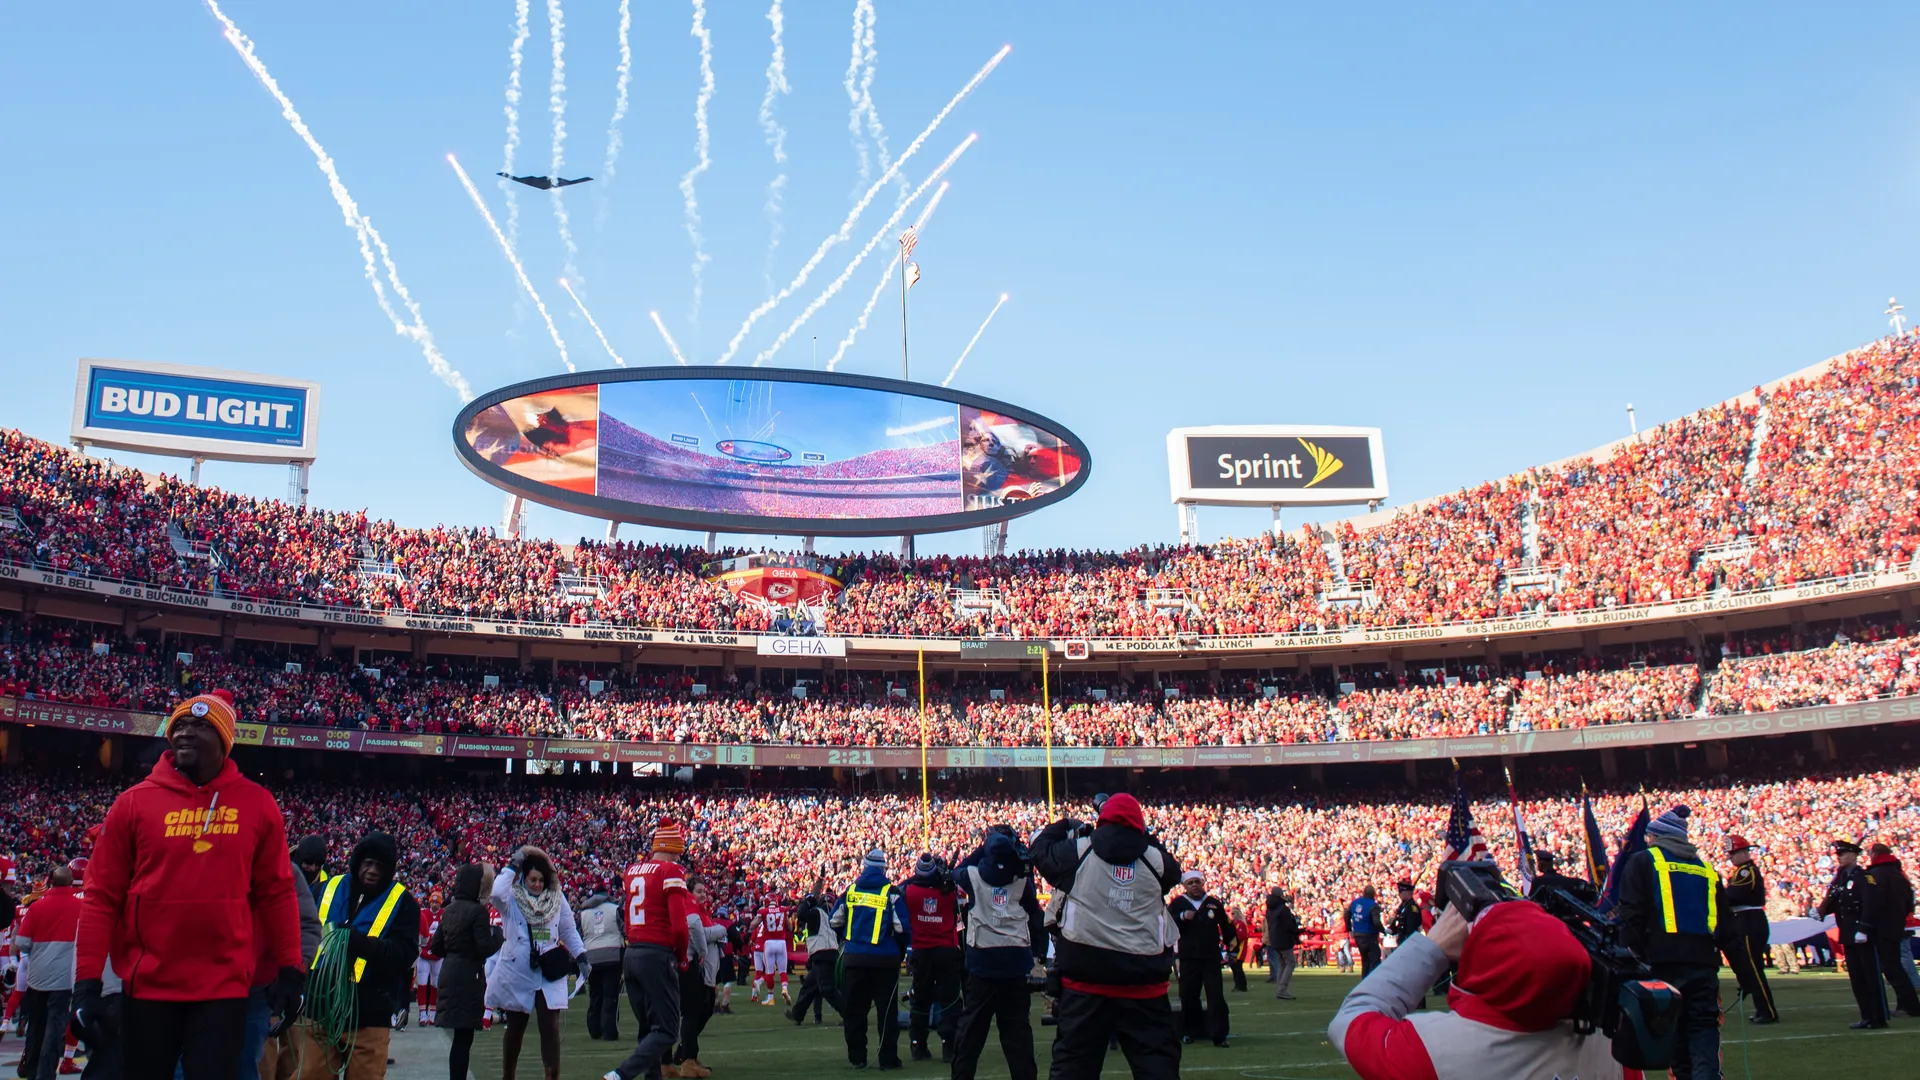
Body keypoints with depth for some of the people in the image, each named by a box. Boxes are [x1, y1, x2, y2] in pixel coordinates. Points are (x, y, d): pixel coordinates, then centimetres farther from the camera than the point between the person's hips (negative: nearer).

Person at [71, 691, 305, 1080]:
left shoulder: (257, 804, 2)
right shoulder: (134, 803, 0)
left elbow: (276, 893, 6)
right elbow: (101, 897, 1)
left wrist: (290, 970, 3)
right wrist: (87, 981, -4)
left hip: (225, 986, -1)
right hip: (147, 986, 1)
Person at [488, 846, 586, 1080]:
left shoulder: (557, 897, 4)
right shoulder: (512, 898, -5)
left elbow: (569, 930, 12)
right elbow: (495, 893, -29)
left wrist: (580, 955, 3)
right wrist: (512, 867, -20)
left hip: (550, 975, 1)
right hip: (516, 975, -1)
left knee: (550, 1028, -7)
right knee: (515, 1029, 13)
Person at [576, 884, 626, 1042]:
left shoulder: (583, 913, 13)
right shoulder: (615, 908, 3)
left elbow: (578, 937, 14)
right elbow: (626, 931, -2)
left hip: (591, 957, 3)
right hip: (613, 956, -3)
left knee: (594, 995, 15)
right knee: (611, 996, 0)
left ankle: (594, 1031, 20)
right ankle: (610, 1033, -2)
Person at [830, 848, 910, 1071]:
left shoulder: (851, 890, 5)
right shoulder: (891, 893, -5)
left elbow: (835, 921, 10)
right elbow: (901, 928, -9)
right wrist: (900, 953, 6)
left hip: (854, 958, 3)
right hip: (885, 959, -3)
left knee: (855, 1009, 11)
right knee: (887, 1010, 4)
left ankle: (857, 1058, 15)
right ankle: (888, 1058, 4)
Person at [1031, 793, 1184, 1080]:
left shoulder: (1077, 851, -2)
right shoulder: (1154, 859, 3)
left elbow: (1041, 848, 14)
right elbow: (1173, 871, 24)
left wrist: (1065, 826, 31)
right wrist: (1149, 840, 30)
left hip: (1087, 973, 0)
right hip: (1143, 980, 1)